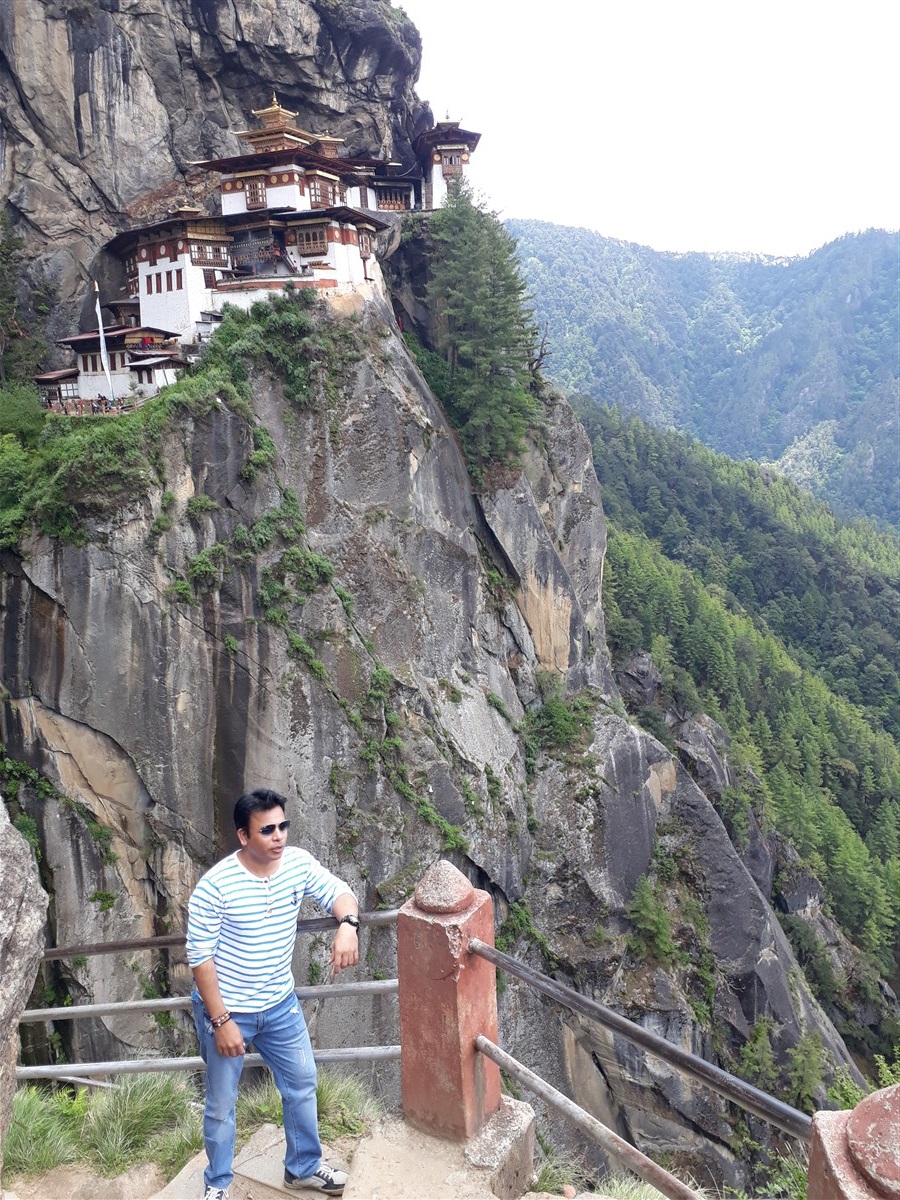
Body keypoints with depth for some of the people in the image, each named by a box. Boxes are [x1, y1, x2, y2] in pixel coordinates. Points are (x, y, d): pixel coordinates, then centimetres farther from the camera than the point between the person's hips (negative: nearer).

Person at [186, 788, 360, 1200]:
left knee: (303, 1085, 18)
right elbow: (201, 958, -20)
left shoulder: (298, 863, -12)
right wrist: (221, 1020, -19)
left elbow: (340, 893, -7)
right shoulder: (214, 886, -26)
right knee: (221, 1104, 14)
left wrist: (347, 925, -31)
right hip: (226, 1009, -5)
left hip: (280, 1005, 5)